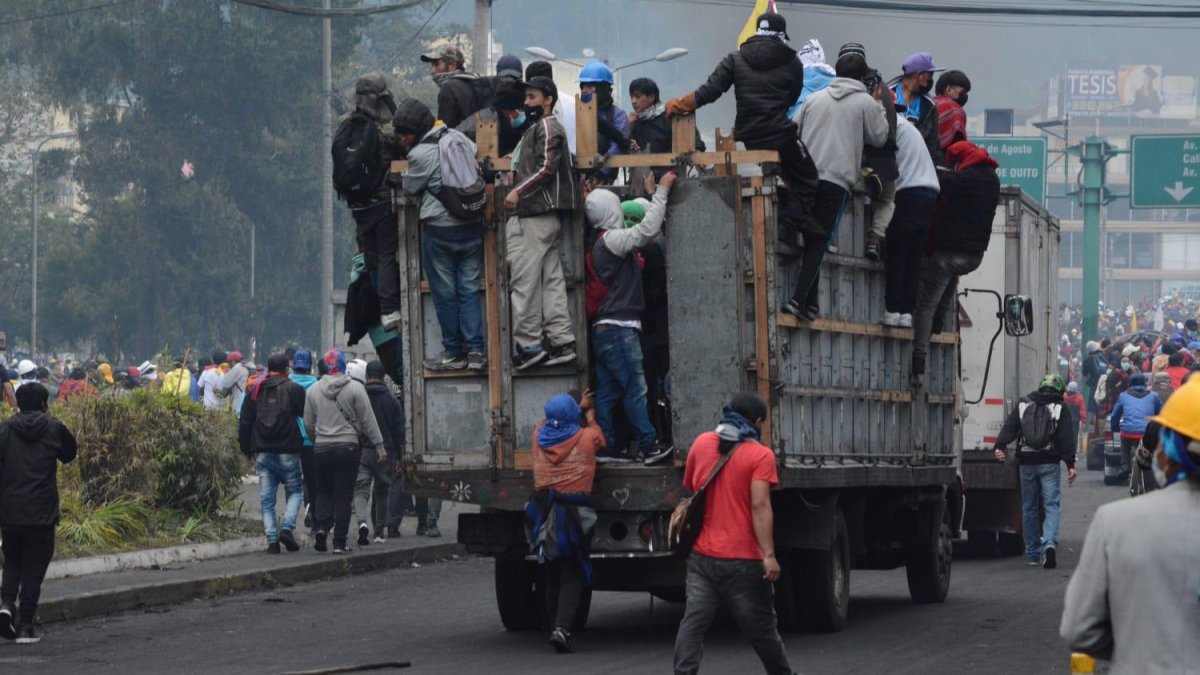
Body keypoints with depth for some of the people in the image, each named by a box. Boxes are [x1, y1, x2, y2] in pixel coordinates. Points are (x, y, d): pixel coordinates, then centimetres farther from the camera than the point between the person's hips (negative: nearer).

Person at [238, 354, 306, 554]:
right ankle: (287, 527, -9)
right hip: (288, 453, -3)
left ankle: (271, 539, -4)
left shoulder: (255, 391, 8)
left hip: (262, 453, 3)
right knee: (295, 491, 11)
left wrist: (247, 449, 17)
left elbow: (244, 423, 9)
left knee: (267, 499, 6)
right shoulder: (294, 390, -3)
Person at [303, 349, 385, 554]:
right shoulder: (355, 389, -6)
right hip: (348, 447, -2)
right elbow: (368, 421, -4)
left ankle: (322, 526, -7)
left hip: (321, 448, 2)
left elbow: (308, 424, 10)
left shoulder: (313, 391, 4)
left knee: (324, 492, 16)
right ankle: (339, 542, 0)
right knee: (343, 496, 1)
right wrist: (379, 447, 0)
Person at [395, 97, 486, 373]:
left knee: (445, 292, 7)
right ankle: (475, 350, 3)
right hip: (472, 226, 5)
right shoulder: (457, 138, 2)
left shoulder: (420, 155, -15)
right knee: (469, 289, 8)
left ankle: (454, 351, 12)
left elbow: (411, 187, -2)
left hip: (440, 228, -5)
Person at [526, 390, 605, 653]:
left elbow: (550, 422, 29)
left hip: (544, 511, 4)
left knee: (552, 577, 15)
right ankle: (562, 628, -19)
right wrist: (589, 414, 37)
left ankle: (556, 627, 18)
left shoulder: (540, 436, 5)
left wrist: (581, 407, 41)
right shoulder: (585, 438, -5)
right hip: (574, 512, -4)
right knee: (572, 577, -3)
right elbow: (599, 439, 20)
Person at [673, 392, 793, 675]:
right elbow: (760, 506, -20)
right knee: (761, 627, 10)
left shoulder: (702, 443, 6)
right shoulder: (760, 455, -10)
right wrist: (769, 554, -23)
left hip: (702, 555, 4)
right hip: (742, 560, -4)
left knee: (693, 622, -2)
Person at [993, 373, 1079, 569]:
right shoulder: (1059, 409, 3)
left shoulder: (1023, 406, 12)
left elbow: (1009, 428, 0)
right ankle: (1050, 544, -28)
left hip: (1027, 463, 2)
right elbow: (1067, 439, -3)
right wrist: (1070, 464, -5)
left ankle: (1033, 553, 13)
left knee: (1029, 508, 11)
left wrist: (1000, 446, -9)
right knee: (1051, 505, -4)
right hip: (1049, 464, -2)